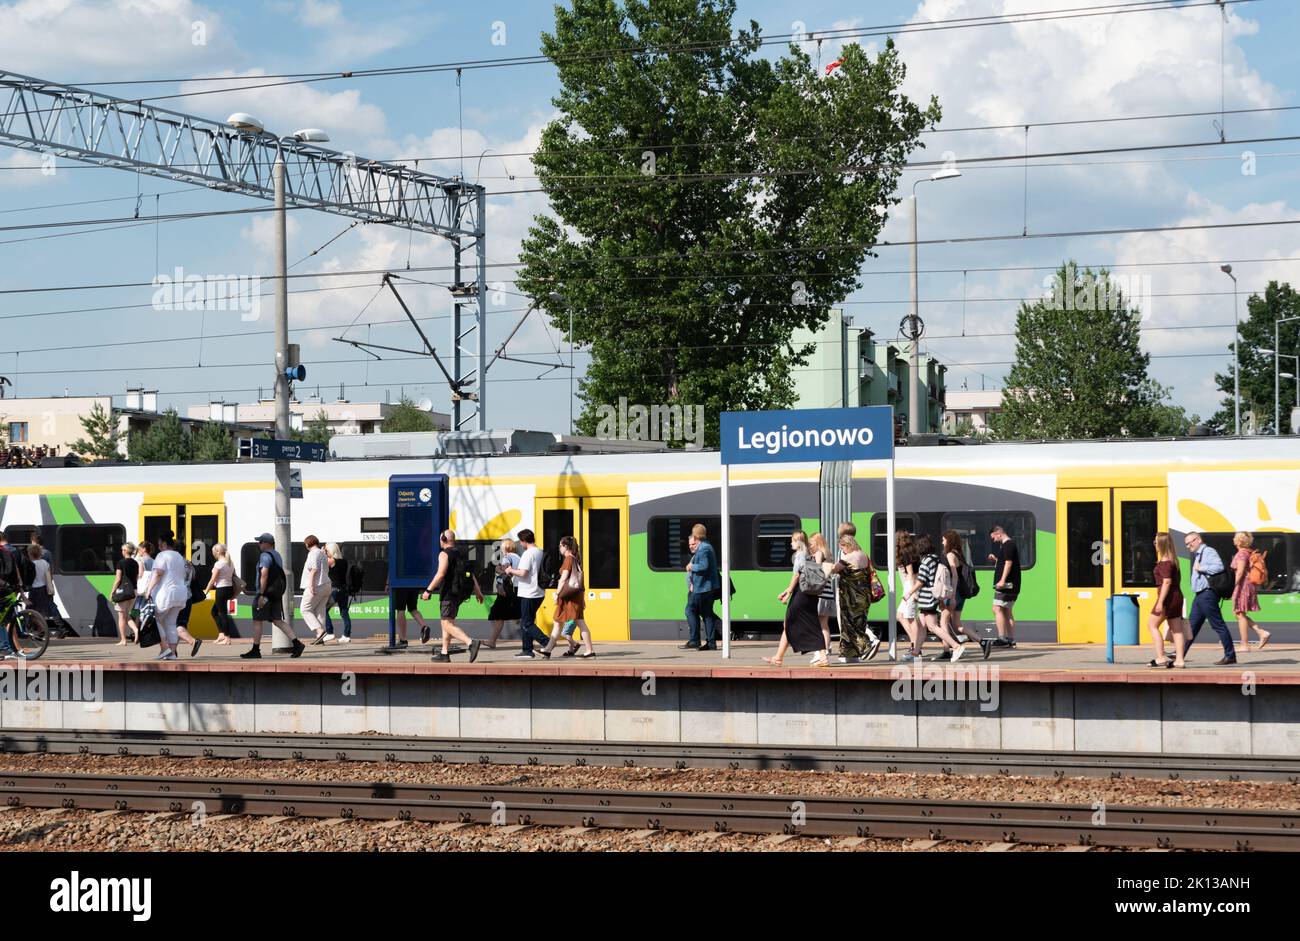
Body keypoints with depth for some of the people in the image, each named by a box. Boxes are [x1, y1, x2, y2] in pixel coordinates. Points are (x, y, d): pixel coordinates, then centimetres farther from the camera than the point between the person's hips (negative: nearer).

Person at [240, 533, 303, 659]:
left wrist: (261, 595, -23)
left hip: (266, 593, -9)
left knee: (257, 621, 0)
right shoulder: (277, 556, 16)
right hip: (277, 594, 9)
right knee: (277, 620, 8)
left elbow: (264, 575, -22)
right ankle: (297, 644, -2)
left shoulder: (265, 556, -13)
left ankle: (255, 651, 3)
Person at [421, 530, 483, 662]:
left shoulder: (444, 554, -9)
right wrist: (478, 591, 15)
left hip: (449, 592, -9)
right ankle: (445, 654, 19)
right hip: (460, 593, 9)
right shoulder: (460, 554, 16)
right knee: (447, 622, 18)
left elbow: (440, 574, -20)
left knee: (448, 625, -11)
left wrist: (428, 590, -18)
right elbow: (471, 574, 14)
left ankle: (471, 642, -30)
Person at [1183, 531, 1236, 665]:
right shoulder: (1198, 555, 20)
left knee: (1218, 625, -7)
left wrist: (1201, 568, -18)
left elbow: (1219, 567, -24)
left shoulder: (1208, 552, -10)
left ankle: (1230, 656, -4)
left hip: (1207, 595, -10)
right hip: (1199, 595, 10)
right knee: (1193, 626, 12)